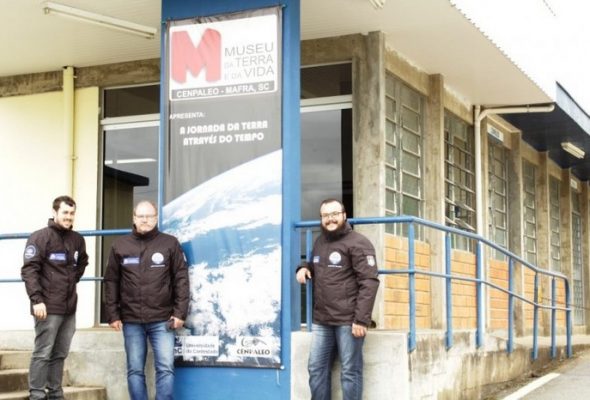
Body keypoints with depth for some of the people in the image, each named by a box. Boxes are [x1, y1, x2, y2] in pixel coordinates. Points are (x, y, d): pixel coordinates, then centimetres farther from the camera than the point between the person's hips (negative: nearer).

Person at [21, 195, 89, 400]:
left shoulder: (78, 239, 12)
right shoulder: (40, 237, -6)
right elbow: (29, 270, -12)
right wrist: (36, 299, -20)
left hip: (70, 307, 6)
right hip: (48, 306, -6)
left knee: (60, 354, 10)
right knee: (42, 353, -4)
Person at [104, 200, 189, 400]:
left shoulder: (170, 243, 3)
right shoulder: (120, 246, 7)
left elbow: (181, 279, 2)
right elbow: (111, 282, 9)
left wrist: (180, 312, -5)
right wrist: (113, 315, 3)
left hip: (162, 320, -2)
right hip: (131, 320, 2)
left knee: (165, 368, -5)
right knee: (135, 371, 6)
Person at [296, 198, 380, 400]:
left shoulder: (357, 243, -7)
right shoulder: (320, 242, 17)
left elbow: (369, 282, -14)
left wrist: (361, 319, -21)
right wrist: (305, 267, 10)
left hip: (348, 320, -7)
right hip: (321, 320, 7)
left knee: (350, 371, -1)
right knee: (316, 368, 9)